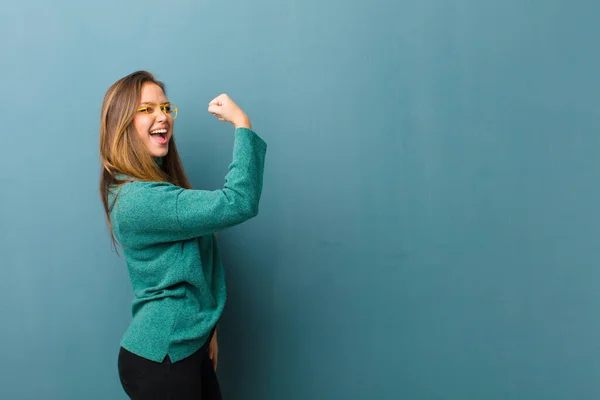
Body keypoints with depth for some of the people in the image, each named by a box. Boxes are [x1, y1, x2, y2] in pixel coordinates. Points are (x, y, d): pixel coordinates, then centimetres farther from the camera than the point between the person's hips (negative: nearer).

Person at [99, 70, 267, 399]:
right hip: (159, 360, -9)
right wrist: (242, 123, -24)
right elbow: (238, 203, -32)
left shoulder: (158, 184, 8)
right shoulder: (138, 198, -24)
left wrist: (206, 329, 9)